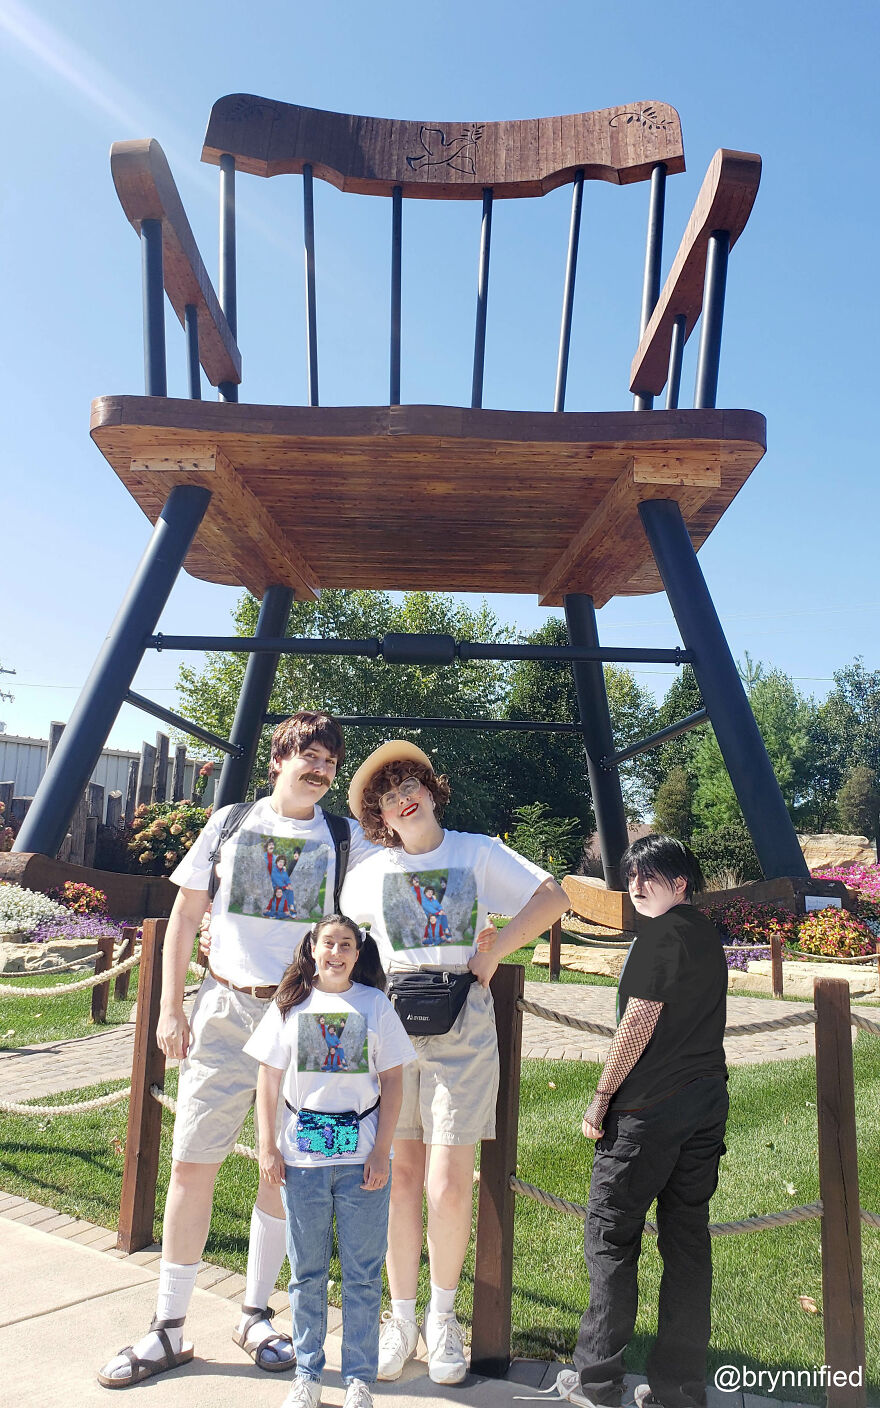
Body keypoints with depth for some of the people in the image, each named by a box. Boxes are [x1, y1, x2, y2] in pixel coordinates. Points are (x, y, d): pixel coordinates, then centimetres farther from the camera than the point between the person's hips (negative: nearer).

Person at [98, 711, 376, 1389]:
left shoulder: (346, 838, 5)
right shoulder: (229, 823, 7)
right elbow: (185, 916, 10)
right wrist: (170, 1007, 4)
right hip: (223, 1009, 0)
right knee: (192, 1163, 3)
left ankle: (256, 1315, 28)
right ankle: (169, 1329, 19)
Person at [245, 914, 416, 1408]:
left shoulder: (375, 1003, 0)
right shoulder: (290, 1005, 2)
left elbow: (392, 1081, 1)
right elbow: (269, 1079, 5)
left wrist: (382, 1151, -4)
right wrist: (268, 1148, 0)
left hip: (362, 1157, -1)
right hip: (302, 1156, 1)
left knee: (363, 1273, 7)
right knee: (307, 1272, 12)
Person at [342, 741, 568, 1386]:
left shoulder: (478, 851, 5)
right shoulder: (370, 873, 11)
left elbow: (554, 898, 2)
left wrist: (492, 953, -3)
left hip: (463, 1024, -2)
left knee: (448, 1184, -4)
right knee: (400, 1177, 4)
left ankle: (443, 1315, 18)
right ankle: (402, 1317, 21)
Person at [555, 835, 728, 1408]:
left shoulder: (661, 932, -14)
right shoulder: (709, 934, 13)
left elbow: (639, 1022, -17)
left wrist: (602, 1096, -10)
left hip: (650, 1107, -8)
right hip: (707, 1103, 8)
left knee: (611, 1235, 4)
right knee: (688, 1239, 12)